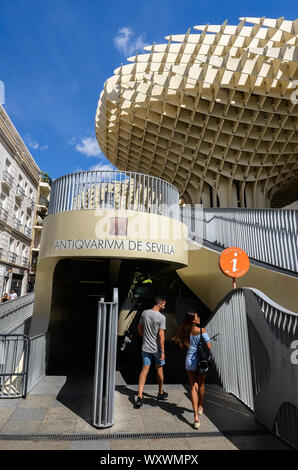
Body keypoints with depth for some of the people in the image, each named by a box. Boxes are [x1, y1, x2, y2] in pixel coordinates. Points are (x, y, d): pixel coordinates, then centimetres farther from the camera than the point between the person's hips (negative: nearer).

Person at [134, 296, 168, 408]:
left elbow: (139, 328, 9)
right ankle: (161, 393, 32)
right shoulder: (161, 317, -16)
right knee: (159, 370, 14)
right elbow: (161, 335, -18)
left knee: (145, 370, 6)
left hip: (145, 347, 4)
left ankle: (139, 397, 0)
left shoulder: (145, 313, -1)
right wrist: (163, 352, -13)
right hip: (156, 348, -4)